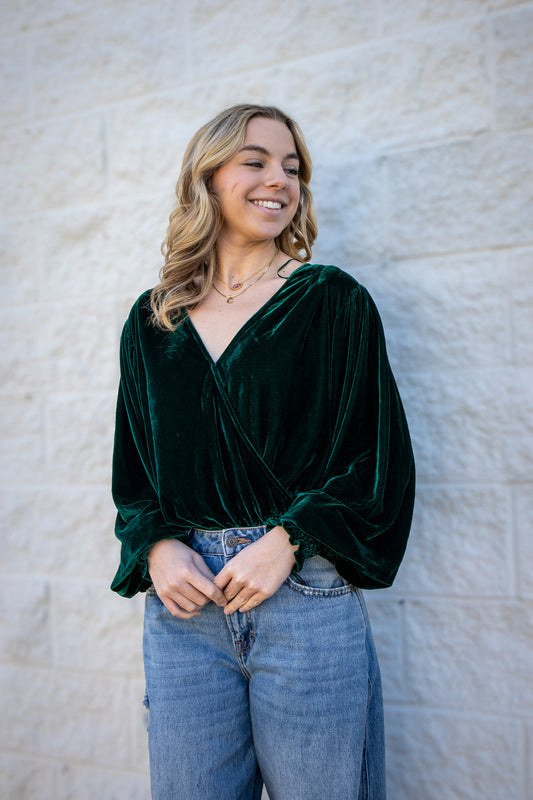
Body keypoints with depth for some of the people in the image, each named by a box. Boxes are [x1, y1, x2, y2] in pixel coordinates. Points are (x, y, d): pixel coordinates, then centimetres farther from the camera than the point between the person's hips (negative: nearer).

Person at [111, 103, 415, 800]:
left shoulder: (333, 301, 2)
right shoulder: (152, 322, 11)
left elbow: (383, 455, -2)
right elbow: (133, 463, 14)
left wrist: (287, 539, -13)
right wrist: (157, 547, -5)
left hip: (306, 593, -2)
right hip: (182, 606, 3)